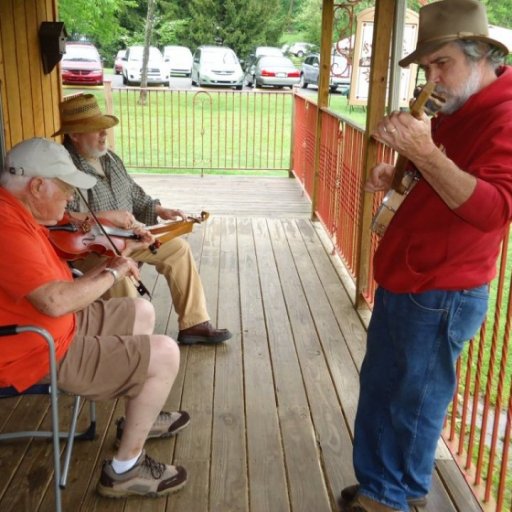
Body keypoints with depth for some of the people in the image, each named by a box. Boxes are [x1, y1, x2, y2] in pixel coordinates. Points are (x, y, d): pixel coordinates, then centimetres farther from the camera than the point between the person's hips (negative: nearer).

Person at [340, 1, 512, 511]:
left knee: (413, 399, 5)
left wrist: (425, 152, -41)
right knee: (379, 387, 18)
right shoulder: (459, 111, 13)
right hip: (405, 281, 10)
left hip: (440, 295, -10)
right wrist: (395, 177, 6)